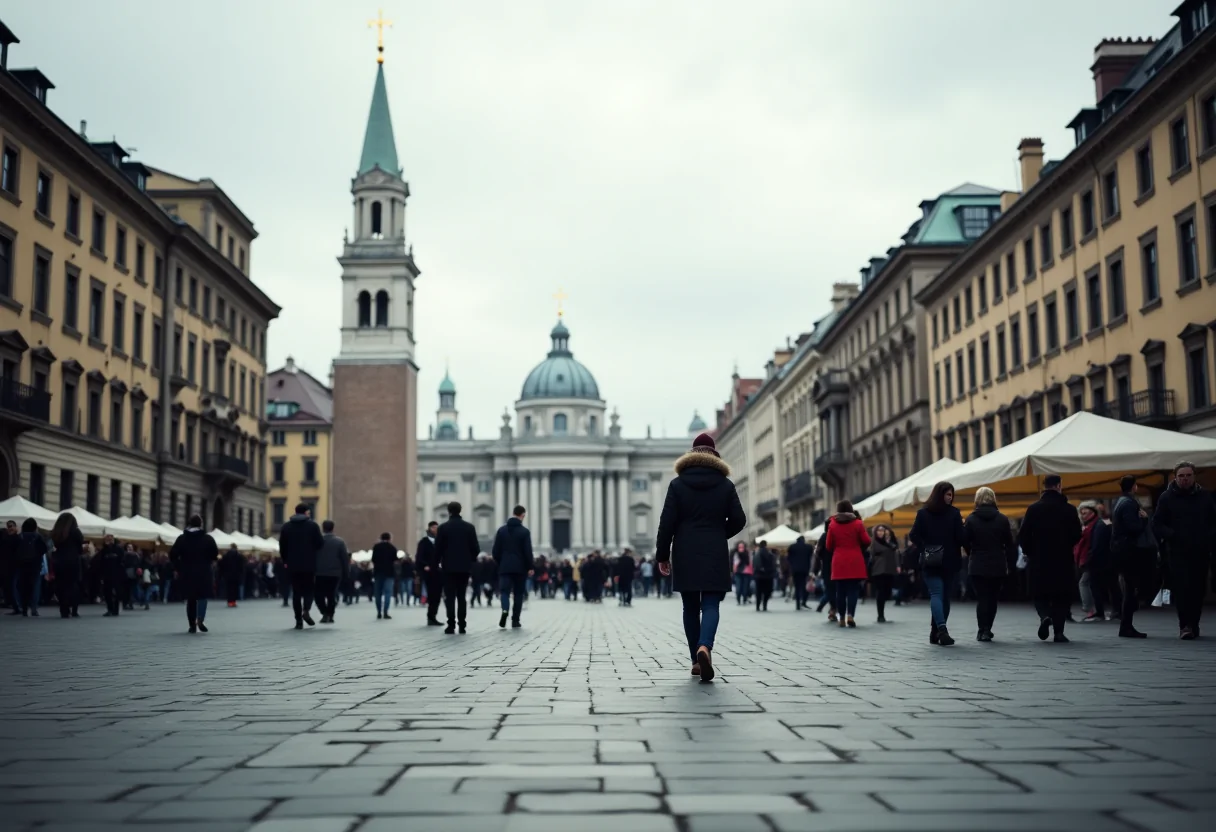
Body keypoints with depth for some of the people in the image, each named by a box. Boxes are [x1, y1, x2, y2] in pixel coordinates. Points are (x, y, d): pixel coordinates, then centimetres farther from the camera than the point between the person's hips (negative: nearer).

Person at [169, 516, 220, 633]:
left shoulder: (182, 538, 2)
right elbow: (215, 555, -5)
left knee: (190, 598, 11)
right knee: (203, 596, 6)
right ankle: (200, 620, -18)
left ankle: (192, 625, 9)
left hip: (187, 573, 2)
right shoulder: (208, 538, -2)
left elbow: (172, 555, -2)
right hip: (203, 573, -2)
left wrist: (178, 568, 9)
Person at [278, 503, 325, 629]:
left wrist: (286, 561, 16)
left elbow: (282, 546, 5)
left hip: (293, 565, 2)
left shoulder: (286, 526, 6)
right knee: (309, 589, 10)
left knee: (296, 592, 7)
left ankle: (299, 620, 1)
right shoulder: (312, 525, -4)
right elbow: (320, 543, -7)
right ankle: (306, 610, -16)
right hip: (309, 564, -2)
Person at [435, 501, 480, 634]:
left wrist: (437, 562, 10)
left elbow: (438, 548, -5)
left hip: (449, 566, -2)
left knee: (450, 597, 0)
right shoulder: (469, 527, 2)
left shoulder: (444, 527, -5)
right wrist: (471, 560, 15)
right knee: (462, 597, 9)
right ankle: (462, 626, 4)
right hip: (464, 566, 2)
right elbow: (476, 548, 0)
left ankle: (451, 625, -7)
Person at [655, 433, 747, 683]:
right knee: (710, 605, -4)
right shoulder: (725, 485, 3)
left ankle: (696, 660, 11)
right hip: (715, 556, -1)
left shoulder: (677, 484, 1)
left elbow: (667, 522, -3)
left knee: (691, 607, 10)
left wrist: (662, 555, 2)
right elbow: (738, 520, 1)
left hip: (685, 556, 1)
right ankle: (704, 647, -30)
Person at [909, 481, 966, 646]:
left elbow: (914, 535, -5)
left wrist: (924, 549, 2)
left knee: (936, 594, -4)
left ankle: (941, 629, -25)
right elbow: (962, 537, -9)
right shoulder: (954, 513, -8)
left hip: (930, 562, 1)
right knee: (945, 595, 9)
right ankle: (937, 632, 10)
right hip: (950, 561, -1)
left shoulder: (923, 513, 0)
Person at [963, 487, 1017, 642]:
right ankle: (987, 629, 16)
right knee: (992, 598, 12)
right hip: (998, 565, 1)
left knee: (981, 598, 2)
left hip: (977, 566, -1)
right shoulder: (1002, 519, 0)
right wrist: (1010, 564, 7)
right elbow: (1010, 544, 2)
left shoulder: (971, 519, -4)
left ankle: (982, 631, -6)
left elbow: (965, 542, -3)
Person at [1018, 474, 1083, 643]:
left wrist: (1029, 552, 11)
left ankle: (1045, 616, -18)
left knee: (1040, 594, 10)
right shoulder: (1069, 509, -3)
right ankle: (1059, 631, 5)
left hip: (1039, 560, 0)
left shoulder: (1034, 508, -4)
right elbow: (1077, 535, 0)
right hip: (1063, 560, 0)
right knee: (1061, 597, 9)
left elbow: (1023, 535, -5)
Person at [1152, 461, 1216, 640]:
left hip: (1200, 552, 3)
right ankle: (1185, 625, -12)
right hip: (1177, 552, -2)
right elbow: (1157, 525, 3)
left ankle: (1193, 624, 15)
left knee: (1198, 590, 3)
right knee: (1181, 588, -13)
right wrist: (1173, 535, -15)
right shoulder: (1167, 498, 3)